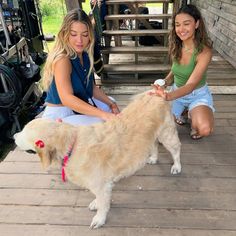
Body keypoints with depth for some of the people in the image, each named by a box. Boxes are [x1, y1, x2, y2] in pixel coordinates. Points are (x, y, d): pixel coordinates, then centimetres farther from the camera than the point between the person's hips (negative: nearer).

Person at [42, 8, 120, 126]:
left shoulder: (85, 56, 2)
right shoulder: (62, 60, -25)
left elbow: (91, 87, 10)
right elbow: (67, 99, -38)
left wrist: (111, 103, -4)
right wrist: (103, 114, -45)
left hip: (80, 108, 9)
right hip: (60, 115, -9)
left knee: (110, 104, 22)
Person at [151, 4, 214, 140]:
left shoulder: (204, 51, -25)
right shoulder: (176, 47, -8)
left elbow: (190, 85, -35)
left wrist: (168, 96, -55)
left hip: (198, 95, -4)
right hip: (178, 92, 5)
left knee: (204, 130, -31)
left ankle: (193, 116, 6)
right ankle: (182, 111, 19)